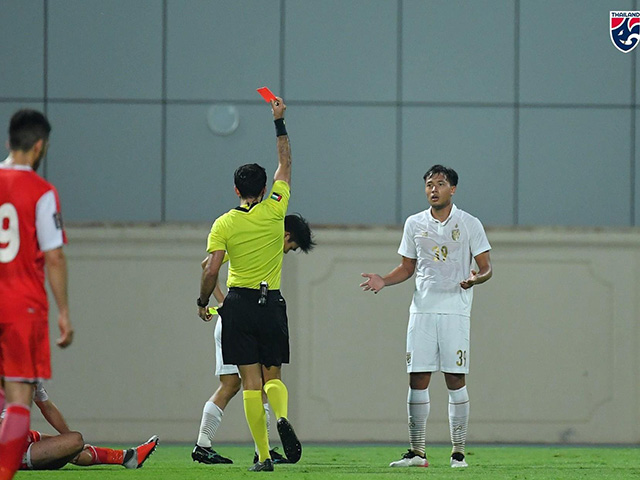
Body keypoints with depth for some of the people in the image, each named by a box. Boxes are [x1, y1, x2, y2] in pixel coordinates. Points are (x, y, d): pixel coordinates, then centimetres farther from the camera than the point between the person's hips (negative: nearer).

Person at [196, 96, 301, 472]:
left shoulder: (224, 224, -5)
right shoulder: (274, 211, -2)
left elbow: (211, 271, -9)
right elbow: (285, 164, 9)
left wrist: (203, 302, 7)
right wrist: (280, 122, 14)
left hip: (239, 304, -1)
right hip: (272, 303, 1)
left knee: (251, 382, 0)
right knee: (273, 377, 10)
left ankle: (264, 456, -5)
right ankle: (282, 417, -25)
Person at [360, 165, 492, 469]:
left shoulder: (469, 224, 1)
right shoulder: (414, 224, 11)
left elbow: (486, 267, 1)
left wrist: (476, 278, -21)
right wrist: (383, 281, 2)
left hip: (455, 310, -3)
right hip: (422, 309, 3)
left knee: (455, 380, -4)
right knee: (417, 380, -1)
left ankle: (458, 452, 2)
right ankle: (417, 452, 4)